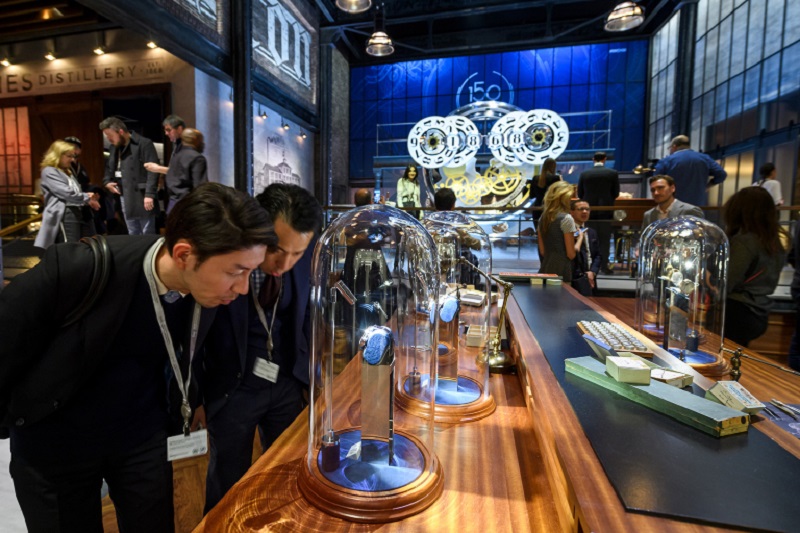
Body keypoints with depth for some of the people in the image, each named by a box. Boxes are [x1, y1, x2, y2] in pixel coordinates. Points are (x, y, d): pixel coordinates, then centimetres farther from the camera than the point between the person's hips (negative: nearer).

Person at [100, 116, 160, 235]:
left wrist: (149, 194, -22)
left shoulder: (144, 144, -9)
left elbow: (152, 170, -16)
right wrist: (107, 181, 11)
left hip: (141, 196, -8)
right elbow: (109, 167, 30)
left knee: (147, 234, -2)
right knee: (133, 235, 14)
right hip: (125, 197, 8)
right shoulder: (115, 147, 17)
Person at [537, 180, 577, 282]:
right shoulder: (566, 218, -12)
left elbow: (542, 251, 10)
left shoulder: (543, 217, 7)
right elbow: (571, 254, -10)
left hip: (545, 268, 7)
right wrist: (580, 237, 2)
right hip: (562, 271, -6)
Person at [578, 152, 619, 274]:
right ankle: (604, 265, 5)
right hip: (605, 209, -1)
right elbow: (616, 193, 1)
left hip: (589, 210, 1)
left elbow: (580, 193, 1)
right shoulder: (613, 173, -3)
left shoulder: (584, 174, -2)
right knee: (604, 238, 5)